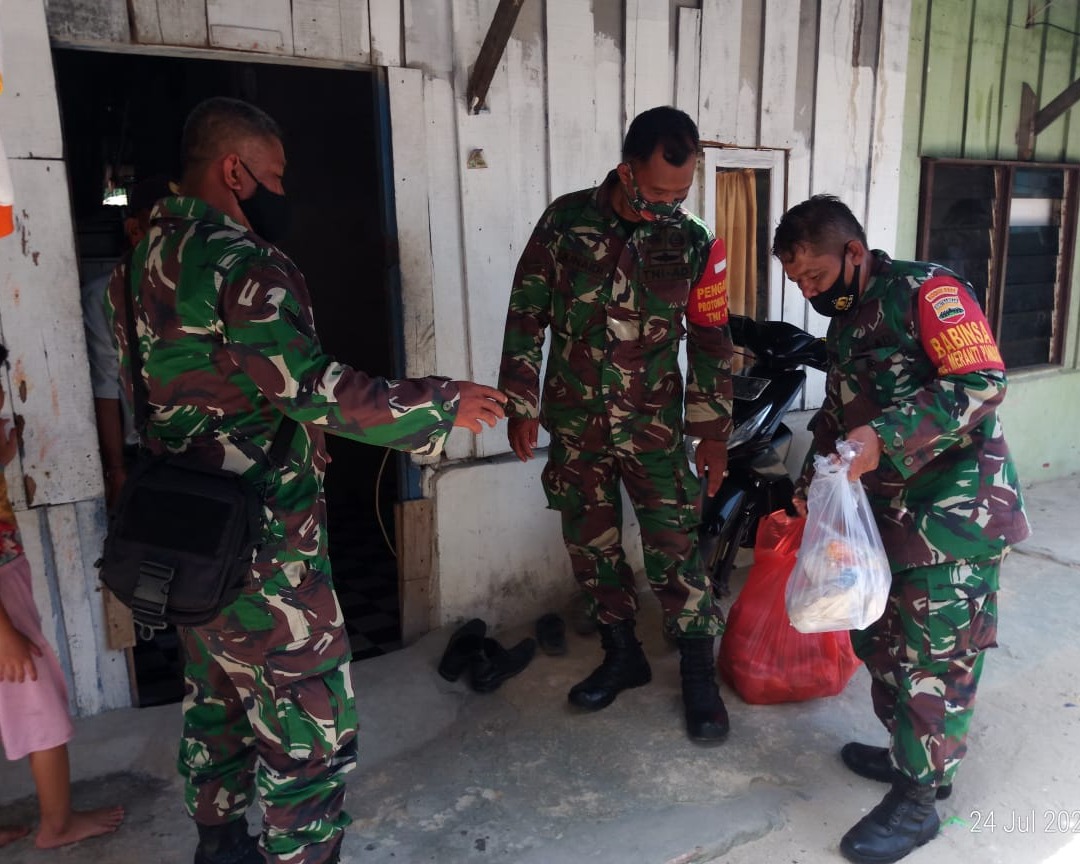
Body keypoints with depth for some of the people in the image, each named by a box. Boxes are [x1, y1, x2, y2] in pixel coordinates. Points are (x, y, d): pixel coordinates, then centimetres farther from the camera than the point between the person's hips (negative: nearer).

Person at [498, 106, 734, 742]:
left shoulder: (695, 245, -4)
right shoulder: (566, 221, -5)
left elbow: (711, 344, 2)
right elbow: (526, 315, -1)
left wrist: (714, 434, 0)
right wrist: (522, 403, -2)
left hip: (654, 426, -1)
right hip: (575, 424, 2)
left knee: (674, 548, -2)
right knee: (592, 546, 11)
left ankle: (700, 676, 16)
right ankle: (623, 656, 31)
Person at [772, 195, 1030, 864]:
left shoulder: (925, 291, -11)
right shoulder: (845, 324, 16)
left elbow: (981, 381, -22)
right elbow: (836, 418, 25)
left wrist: (885, 437, -28)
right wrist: (809, 488, 23)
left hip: (954, 509, -8)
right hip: (887, 514, 9)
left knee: (935, 657, -1)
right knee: (880, 641, 15)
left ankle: (917, 800, 12)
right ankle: (911, 754, 33)